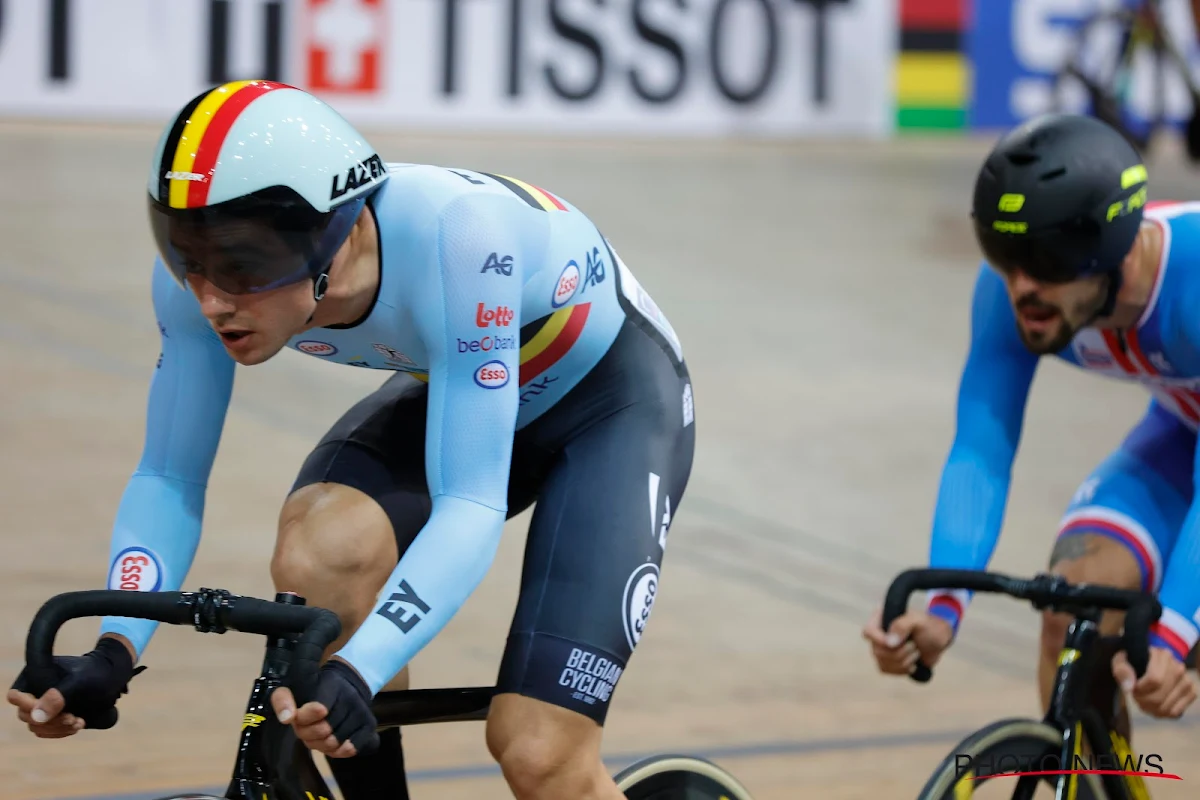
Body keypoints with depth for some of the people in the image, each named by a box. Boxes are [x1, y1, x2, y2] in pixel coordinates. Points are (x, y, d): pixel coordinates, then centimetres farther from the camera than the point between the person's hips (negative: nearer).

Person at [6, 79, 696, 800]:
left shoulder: (453, 239, -39)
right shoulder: (205, 265, -23)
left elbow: (470, 506, -41)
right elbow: (169, 479, -15)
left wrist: (354, 675, -55)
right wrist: (113, 652, -32)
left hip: (615, 399, -5)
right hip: (449, 392, 5)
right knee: (317, 558, -28)